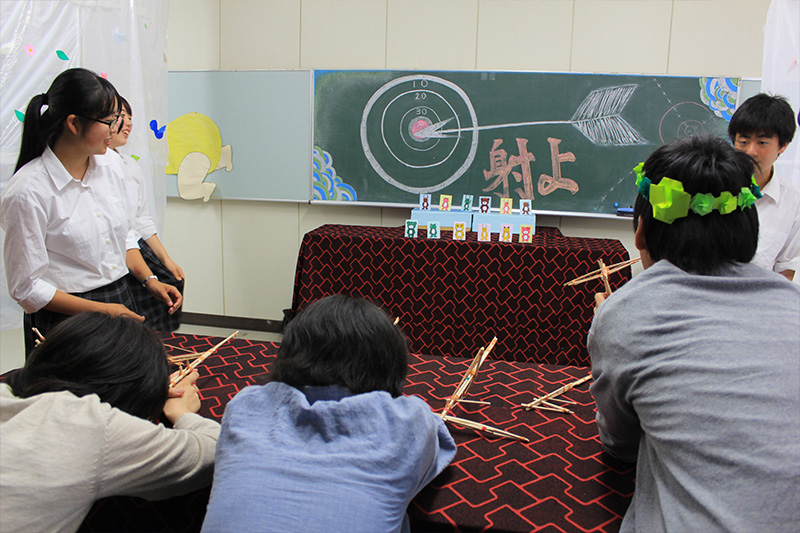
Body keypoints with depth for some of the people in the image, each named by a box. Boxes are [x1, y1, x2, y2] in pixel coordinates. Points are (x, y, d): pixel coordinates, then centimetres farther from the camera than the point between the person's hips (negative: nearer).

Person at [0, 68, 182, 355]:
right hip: (65, 322, -6)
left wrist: (150, 280, 1)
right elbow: (26, 287, -14)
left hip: (121, 301, 6)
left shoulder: (111, 168, 2)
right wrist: (101, 310, -16)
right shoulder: (27, 192, -18)